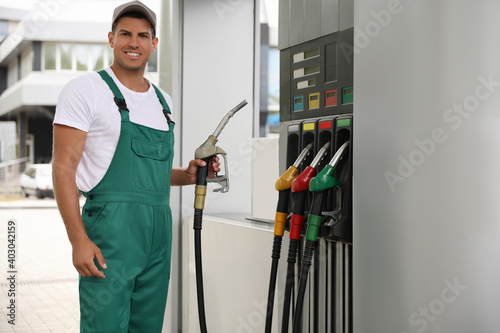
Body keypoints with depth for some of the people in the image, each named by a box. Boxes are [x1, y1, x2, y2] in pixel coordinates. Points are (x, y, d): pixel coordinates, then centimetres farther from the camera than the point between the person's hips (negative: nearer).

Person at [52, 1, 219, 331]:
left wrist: (187, 175, 6)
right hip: (111, 229, -6)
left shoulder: (162, 100, 18)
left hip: (159, 231, 7)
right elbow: (63, 168, -9)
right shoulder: (85, 90, -2)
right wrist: (79, 240, -18)